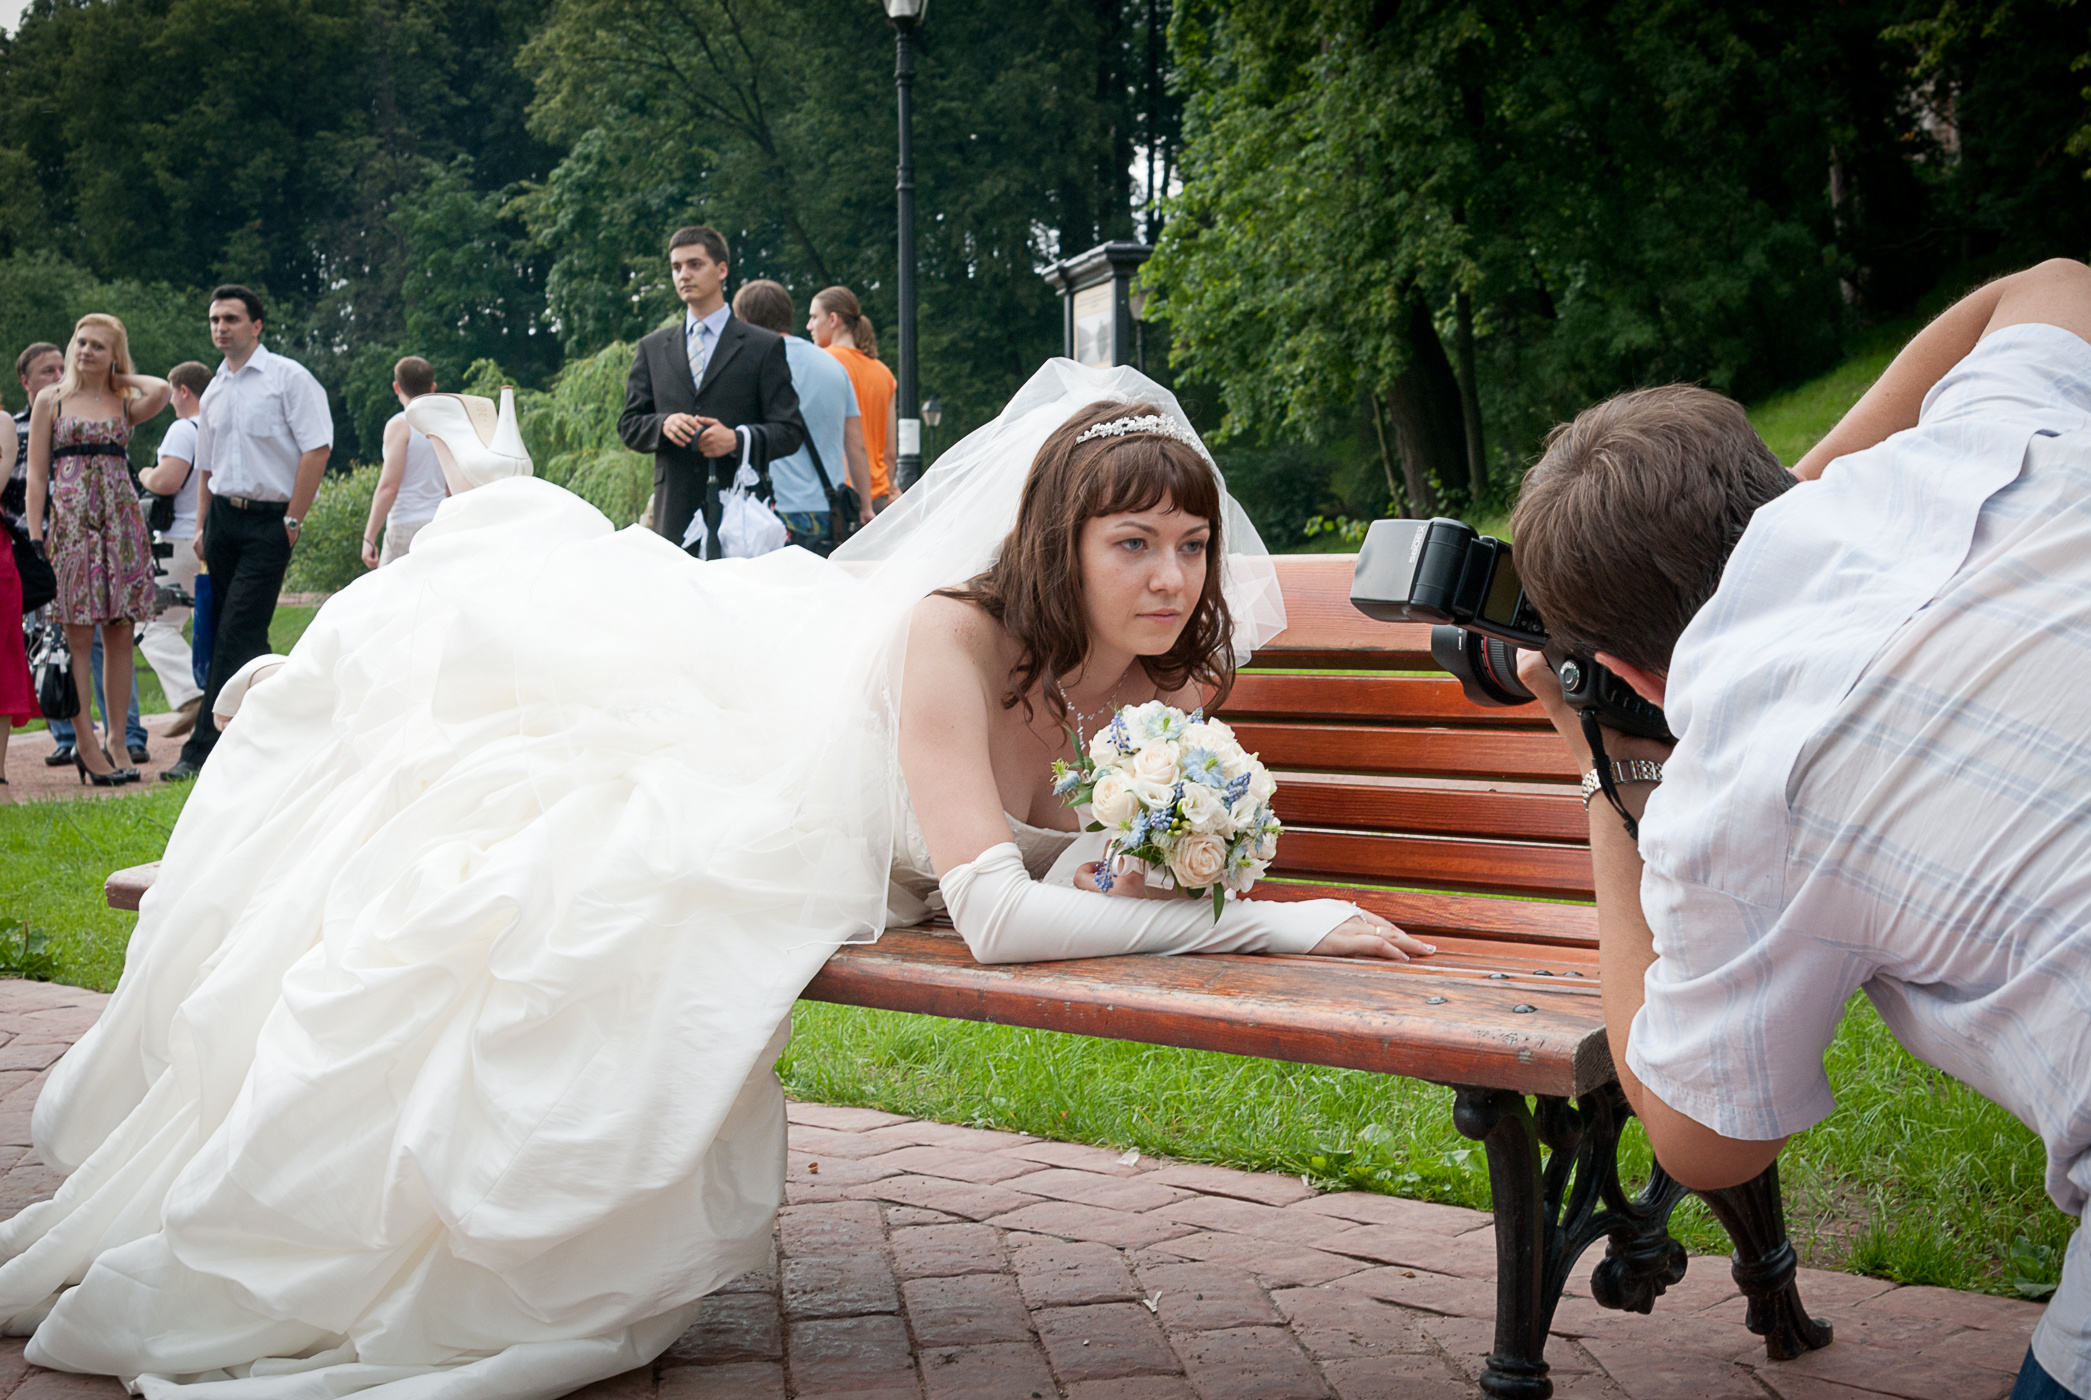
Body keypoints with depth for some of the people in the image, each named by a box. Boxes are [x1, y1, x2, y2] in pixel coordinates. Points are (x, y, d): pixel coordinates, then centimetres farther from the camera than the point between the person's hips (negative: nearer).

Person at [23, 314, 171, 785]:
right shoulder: (51, 400, 7)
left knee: (120, 635, 2)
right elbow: (36, 474, 4)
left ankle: (115, 741, 7)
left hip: (122, 521, 2)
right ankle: (86, 744, -1)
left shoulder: (125, 404, 10)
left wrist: (121, 376, 4)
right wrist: (35, 538, -4)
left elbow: (161, 390, -14)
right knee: (78, 636, -4)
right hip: (71, 521, -2)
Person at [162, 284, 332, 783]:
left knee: (237, 635, -11)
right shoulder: (214, 391, 16)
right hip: (223, 517, 7)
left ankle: (204, 750, -12)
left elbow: (317, 448, -10)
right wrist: (202, 526, 12)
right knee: (234, 633, 6)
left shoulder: (288, 377, -3)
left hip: (269, 519, -7)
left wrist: (292, 519, -13)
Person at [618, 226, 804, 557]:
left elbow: (790, 431, 3)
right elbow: (629, 425, 16)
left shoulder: (765, 347, 8)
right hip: (675, 514, 3)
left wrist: (738, 439, -15)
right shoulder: (651, 349, 18)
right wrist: (663, 424, -7)